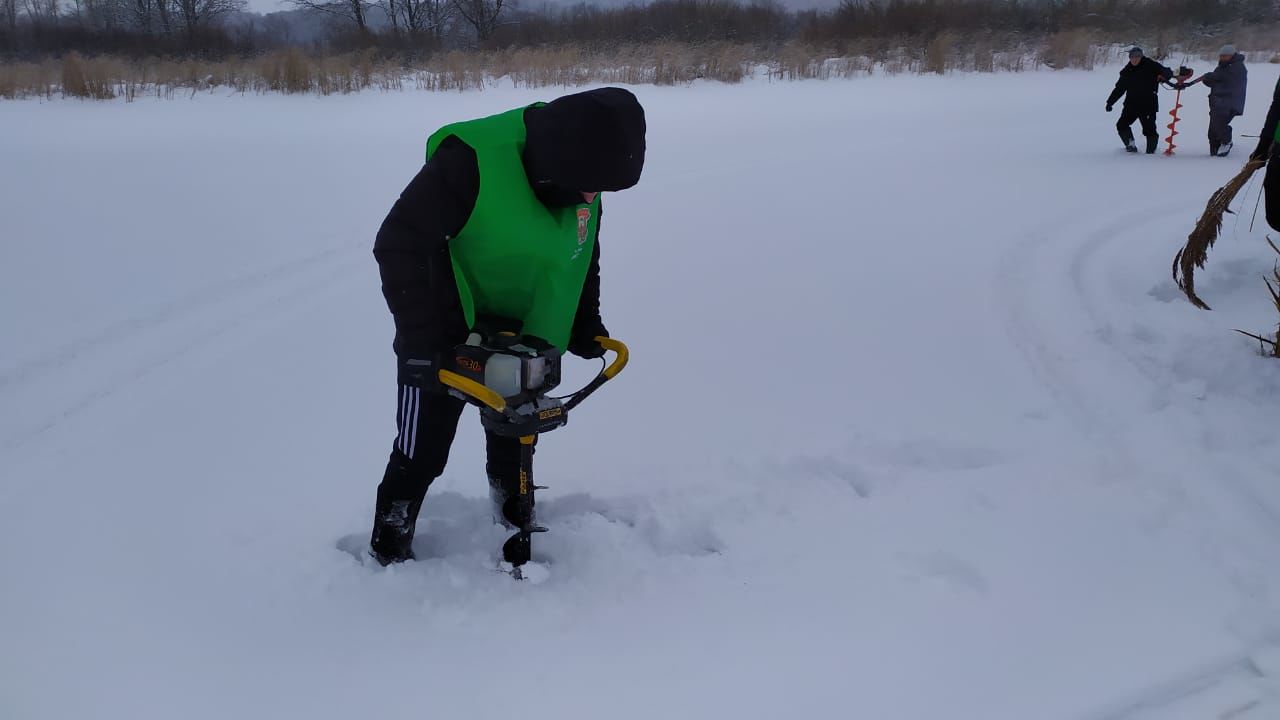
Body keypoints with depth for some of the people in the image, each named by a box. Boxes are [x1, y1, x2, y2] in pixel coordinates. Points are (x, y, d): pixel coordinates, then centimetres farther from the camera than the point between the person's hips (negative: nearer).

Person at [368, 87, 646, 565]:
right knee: (421, 455, 5)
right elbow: (398, 244, -27)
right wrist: (420, 339, -26)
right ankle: (388, 557, 24)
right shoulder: (470, 161, -32)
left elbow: (583, 253, 12)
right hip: (444, 343, -6)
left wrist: (584, 324, 9)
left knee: (513, 454, 20)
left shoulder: (581, 179, -9)